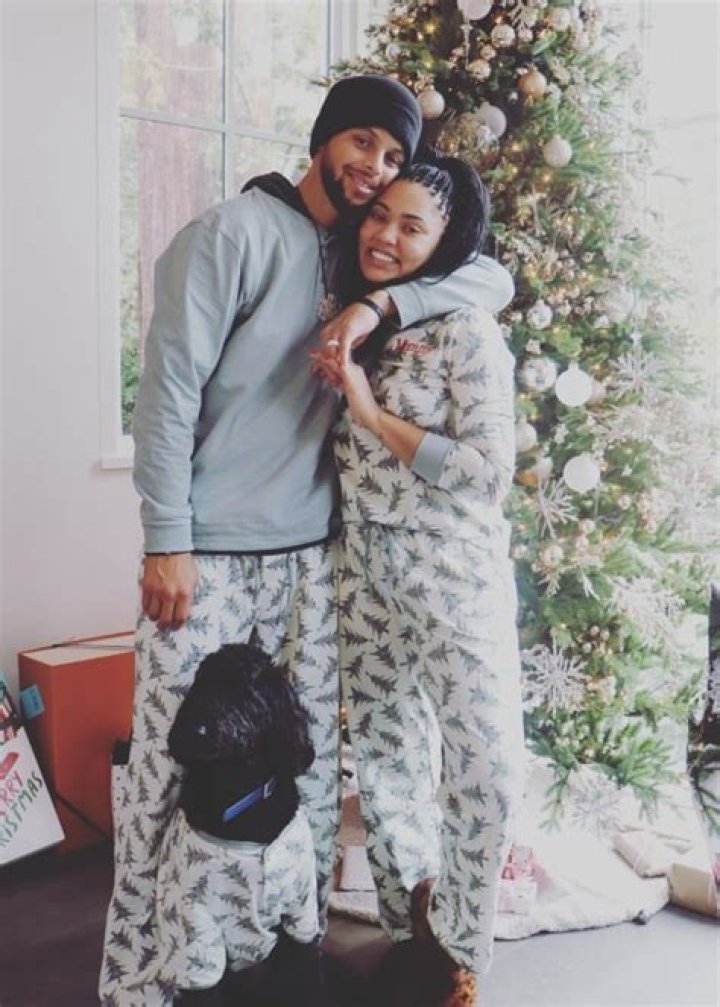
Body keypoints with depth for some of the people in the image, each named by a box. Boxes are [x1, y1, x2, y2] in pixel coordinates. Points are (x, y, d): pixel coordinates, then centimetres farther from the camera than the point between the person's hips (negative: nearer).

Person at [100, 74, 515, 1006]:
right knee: (171, 768, -1)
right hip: (206, 553, -5)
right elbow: (168, 388, -9)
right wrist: (167, 542, -13)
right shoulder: (234, 231, -4)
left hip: (312, 555, 6)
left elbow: (494, 281, 6)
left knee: (310, 762, 8)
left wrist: (384, 303, -11)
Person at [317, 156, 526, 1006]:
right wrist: (335, 387, 2)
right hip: (365, 569, 6)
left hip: (452, 572, -5)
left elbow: (490, 471, -16)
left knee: (482, 764, 0)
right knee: (381, 749, 12)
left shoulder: (467, 331, -9)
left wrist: (373, 412, -18)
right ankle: (415, 922, 32)